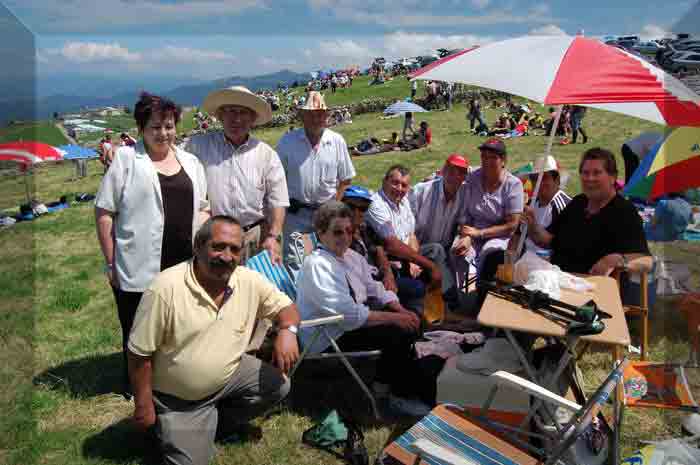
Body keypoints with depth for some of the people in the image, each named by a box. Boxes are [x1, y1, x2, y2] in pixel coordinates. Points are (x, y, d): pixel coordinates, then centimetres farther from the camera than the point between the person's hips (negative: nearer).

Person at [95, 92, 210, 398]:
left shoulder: (190, 161, 11)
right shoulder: (126, 159, -2)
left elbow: (203, 208, 17)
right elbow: (104, 211, -3)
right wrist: (111, 261, -6)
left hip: (185, 266, 4)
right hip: (140, 267, -3)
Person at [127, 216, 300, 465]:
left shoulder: (250, 281, -13)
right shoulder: (166, 288, -25)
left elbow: (286, 306, -2)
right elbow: (140, 353, -17)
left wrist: (287, 330, -25)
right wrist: (143, 406, -12)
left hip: (230, 375, 4)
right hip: (178, 399, -4)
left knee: (278, 384, -13)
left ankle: (221, 423, 12)